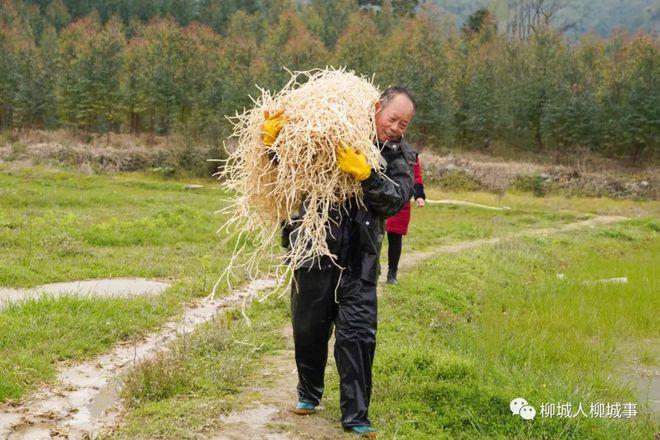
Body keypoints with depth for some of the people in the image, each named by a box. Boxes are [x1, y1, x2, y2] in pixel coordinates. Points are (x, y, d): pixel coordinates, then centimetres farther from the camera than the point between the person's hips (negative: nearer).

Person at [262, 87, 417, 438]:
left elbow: (396, 199, -12)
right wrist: (271, 138, -11)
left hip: (359, 259, 0)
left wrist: (364, 173, -26)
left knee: (358, 334, -4)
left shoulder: (401, 156, 5)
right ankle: (309, 394, 37)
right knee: (309, 328, 13)